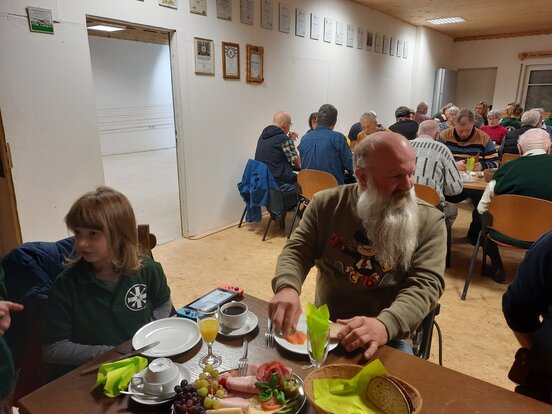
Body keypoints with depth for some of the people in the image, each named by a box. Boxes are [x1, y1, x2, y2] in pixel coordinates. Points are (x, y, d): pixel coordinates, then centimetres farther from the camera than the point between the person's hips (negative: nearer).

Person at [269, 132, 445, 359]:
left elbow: (425, 284, -14)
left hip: (389, 337, -1)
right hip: (324, 325, 2)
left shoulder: (429, 221, -6)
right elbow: (297, 251, -1)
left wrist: (385, 325, -32)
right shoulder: (327, 203, -1)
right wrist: (287, 288, -23)